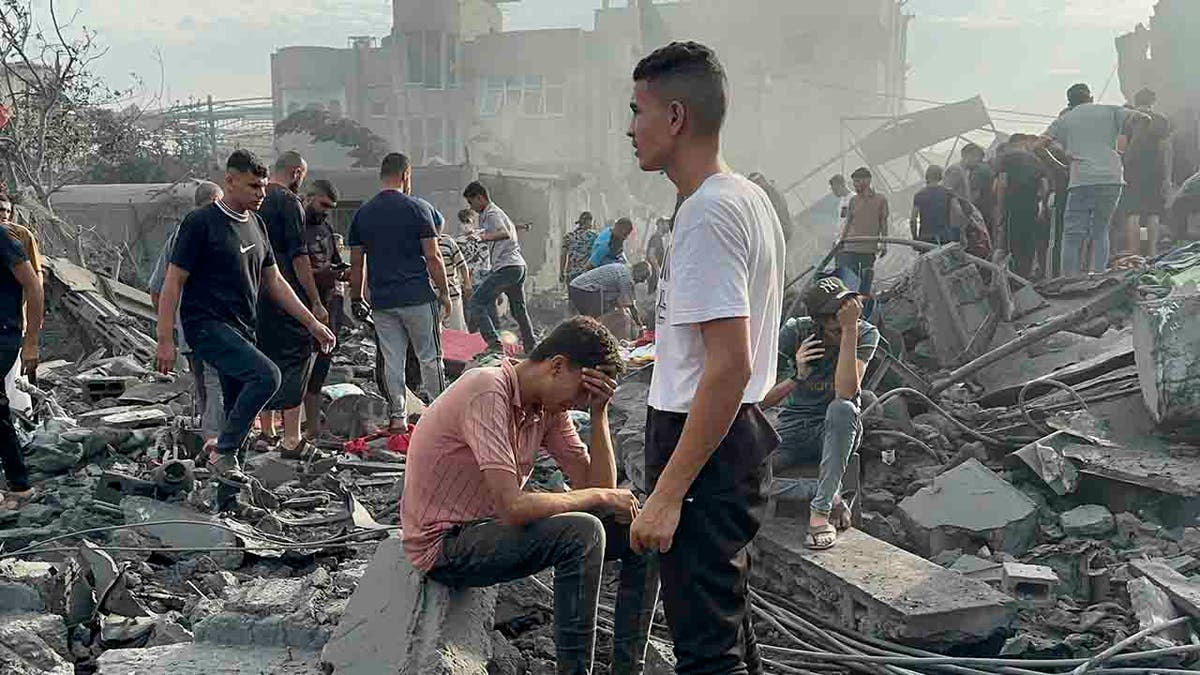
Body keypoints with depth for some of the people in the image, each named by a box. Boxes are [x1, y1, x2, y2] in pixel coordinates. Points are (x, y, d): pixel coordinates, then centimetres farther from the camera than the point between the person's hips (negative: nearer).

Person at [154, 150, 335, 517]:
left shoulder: (255, 224, 14)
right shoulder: (201, 223, -9)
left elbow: (273, 281, 20)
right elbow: (173, 282, -9)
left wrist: (312, 323, 15)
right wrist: (165, 340, -14)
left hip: (241, 330, 8)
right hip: (207, 325, -8)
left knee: (240, 414, 8)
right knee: (266, 374, -28)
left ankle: (228, 498, 18)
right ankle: (224, 454, -15)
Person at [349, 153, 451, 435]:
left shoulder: (362, 214, 7)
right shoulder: (417, 209, -6)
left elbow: (356, 263, 8)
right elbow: (433, 258, -7)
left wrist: (356, 299, 16)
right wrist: (444, 293, 1)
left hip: (382, 301, 4)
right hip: (418, 297, -3)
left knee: (392, 361, 7)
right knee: (430, 358, 6)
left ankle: (398, 417, 8)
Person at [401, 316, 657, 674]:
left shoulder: (548, 405, 1)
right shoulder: (489, 392, -25)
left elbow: (598, 486, 0)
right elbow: (513, 507, -32)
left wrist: (599, 412, -11)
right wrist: (599, 497, -20)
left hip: (495, 525, 9)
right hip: (444, 543, -9)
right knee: (582, 533, -30)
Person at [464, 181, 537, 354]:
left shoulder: (491, 214, -7)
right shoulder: (496, 212, 23)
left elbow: (505, 234, -27)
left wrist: (486, 237, -40)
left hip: (506, 267, -11)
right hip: (518, 266, 11)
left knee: (477, 302, -12)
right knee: (518, 309, 20)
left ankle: (494, 343, -22)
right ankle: (531, 348, 27)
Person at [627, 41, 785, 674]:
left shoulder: (707, 215, -20)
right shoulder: (749, 197, 12)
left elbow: (729, 366, -26)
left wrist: (668, 493, -25)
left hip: (704, 444, -11)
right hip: (740, 436, 11)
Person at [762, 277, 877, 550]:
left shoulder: (865, 334, -15)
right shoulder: (794, 332, -15)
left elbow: (845, 392, -32)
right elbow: (760, 402, -14)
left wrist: (850, 329, -35)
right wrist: (797, 377, -32)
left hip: (838, 431, -1)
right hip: (794, 429, 1)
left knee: (841, 408, -39)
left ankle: (820, 509, -28)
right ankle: (830, 496, -13)